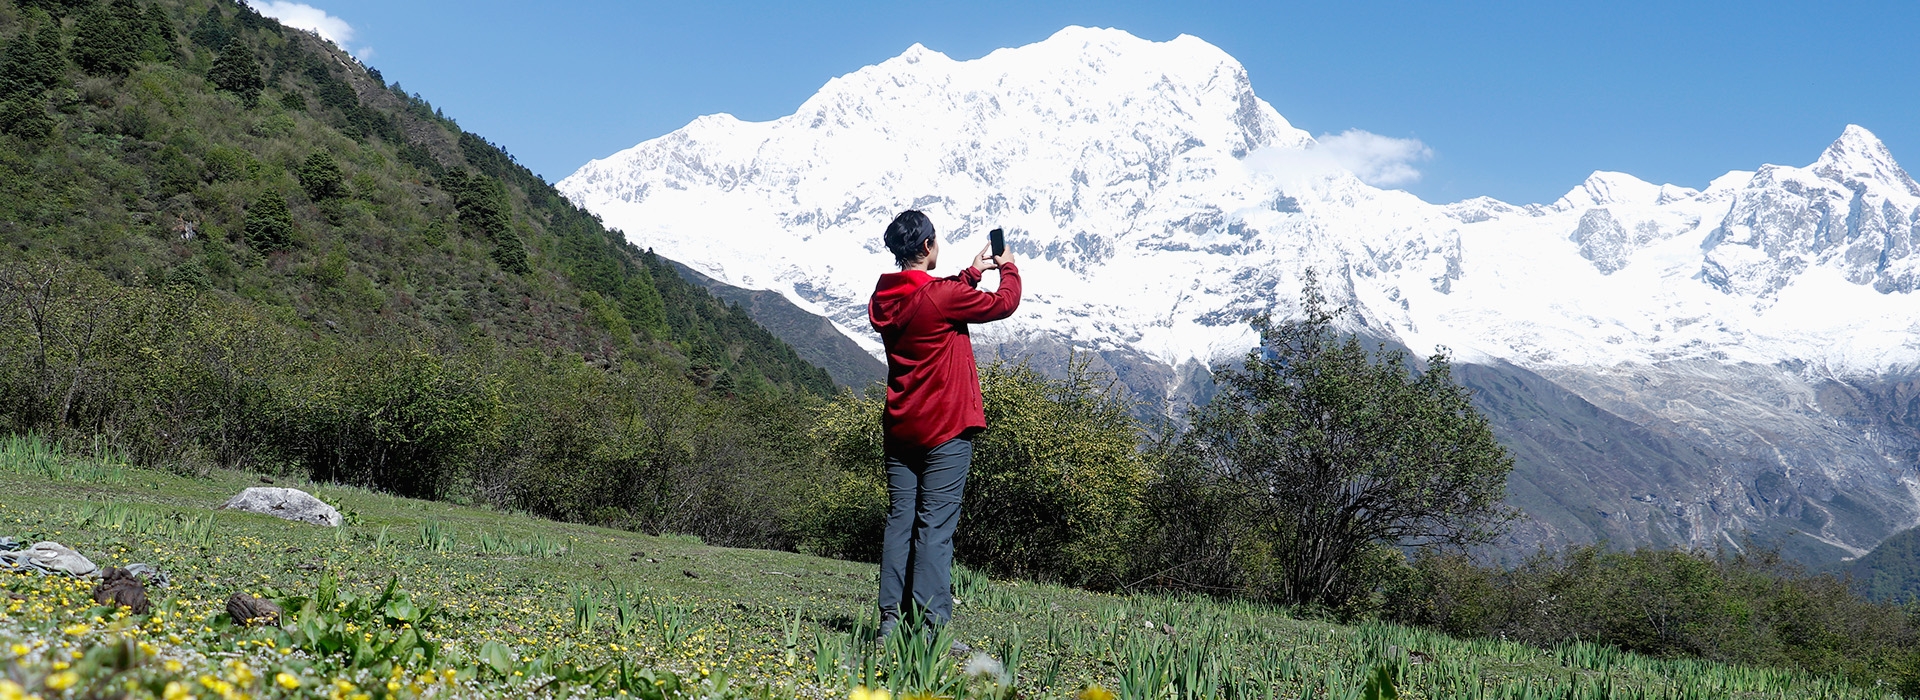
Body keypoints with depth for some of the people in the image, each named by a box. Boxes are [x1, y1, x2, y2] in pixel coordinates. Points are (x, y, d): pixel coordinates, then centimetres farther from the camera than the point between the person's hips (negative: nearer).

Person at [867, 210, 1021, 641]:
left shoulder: (883, 298, 6)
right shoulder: (942, 296, -15)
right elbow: (1003, 303, -1)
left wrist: (972, 272, 30)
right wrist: (1008, 269, 19)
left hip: (899, 428, 7)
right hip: (946, 428, -7)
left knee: (899, 521, 8)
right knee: (935, 526, -7)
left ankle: (891, 621, 7)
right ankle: (931, 626, -8)